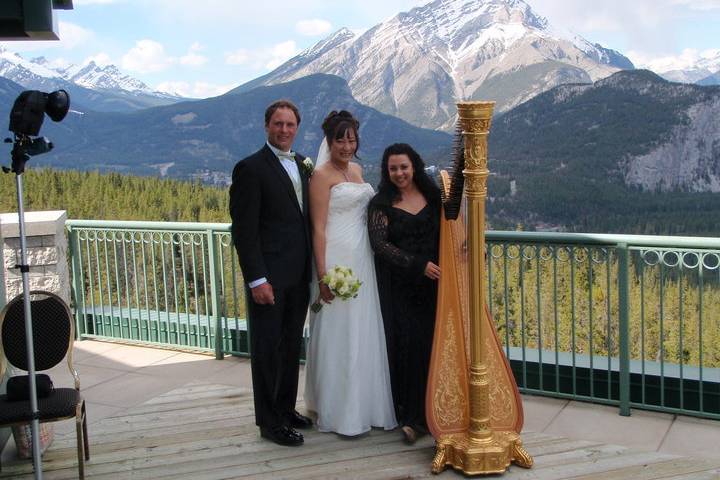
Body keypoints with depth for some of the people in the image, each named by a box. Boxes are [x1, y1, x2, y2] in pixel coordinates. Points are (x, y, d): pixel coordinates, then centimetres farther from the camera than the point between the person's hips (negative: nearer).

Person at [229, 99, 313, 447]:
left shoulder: (302, 164, 12)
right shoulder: (250, 169, -11)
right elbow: (244, 231, -14)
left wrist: (313, 268, 10)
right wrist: (257, 280, -19)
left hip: (299, 275, 7)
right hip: (269, 277, -7)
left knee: (291, 345, 16)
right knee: (267, 348, 3)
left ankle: (286, 408, 31)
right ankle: (269, 421, 14)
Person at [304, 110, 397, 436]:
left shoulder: (357, 170, 14)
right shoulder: (322, 175, -8)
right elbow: (318, 228, -13)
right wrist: (323, 276, -18)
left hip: (363, 262, 7)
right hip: (338, 261, -7)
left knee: (365, 333, 12)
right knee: (340, 335, -1)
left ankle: (365, 405, 25)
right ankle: (339, 413, 9)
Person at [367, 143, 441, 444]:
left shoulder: (433, 196, 9)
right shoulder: (381, 204, 0)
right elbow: (380, 244, -9)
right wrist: (418, 264, -16)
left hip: (431, 284, 2)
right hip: (397, 286, -2)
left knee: (429, 344, -2)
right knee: (405, 344, -6)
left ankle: (418, 415, 7)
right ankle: (409, 413, 5)